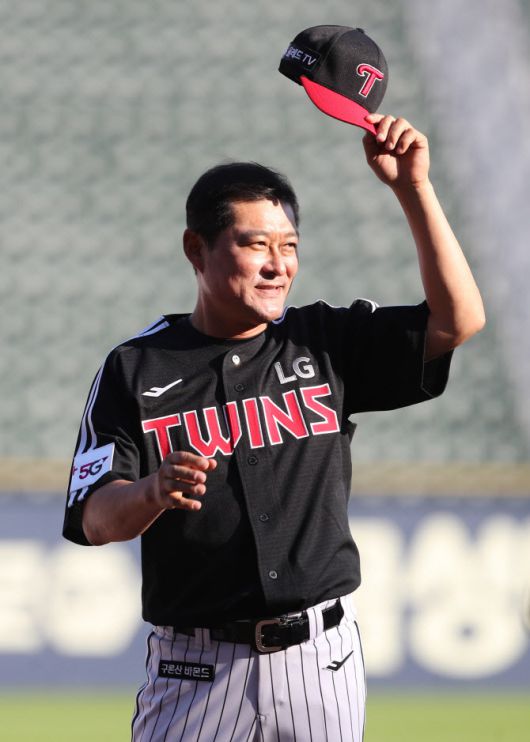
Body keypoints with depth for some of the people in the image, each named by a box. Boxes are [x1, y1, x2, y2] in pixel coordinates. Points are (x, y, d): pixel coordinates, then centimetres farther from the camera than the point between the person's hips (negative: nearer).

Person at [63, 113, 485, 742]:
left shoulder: (324, 343, 8)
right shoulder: (136, 368, 1)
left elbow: (458, 319, -2)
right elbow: (96, 520, -8)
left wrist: (412, 188, -8)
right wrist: (153, 493, -31)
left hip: (320, 664, 2)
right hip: (196, 668, -2)